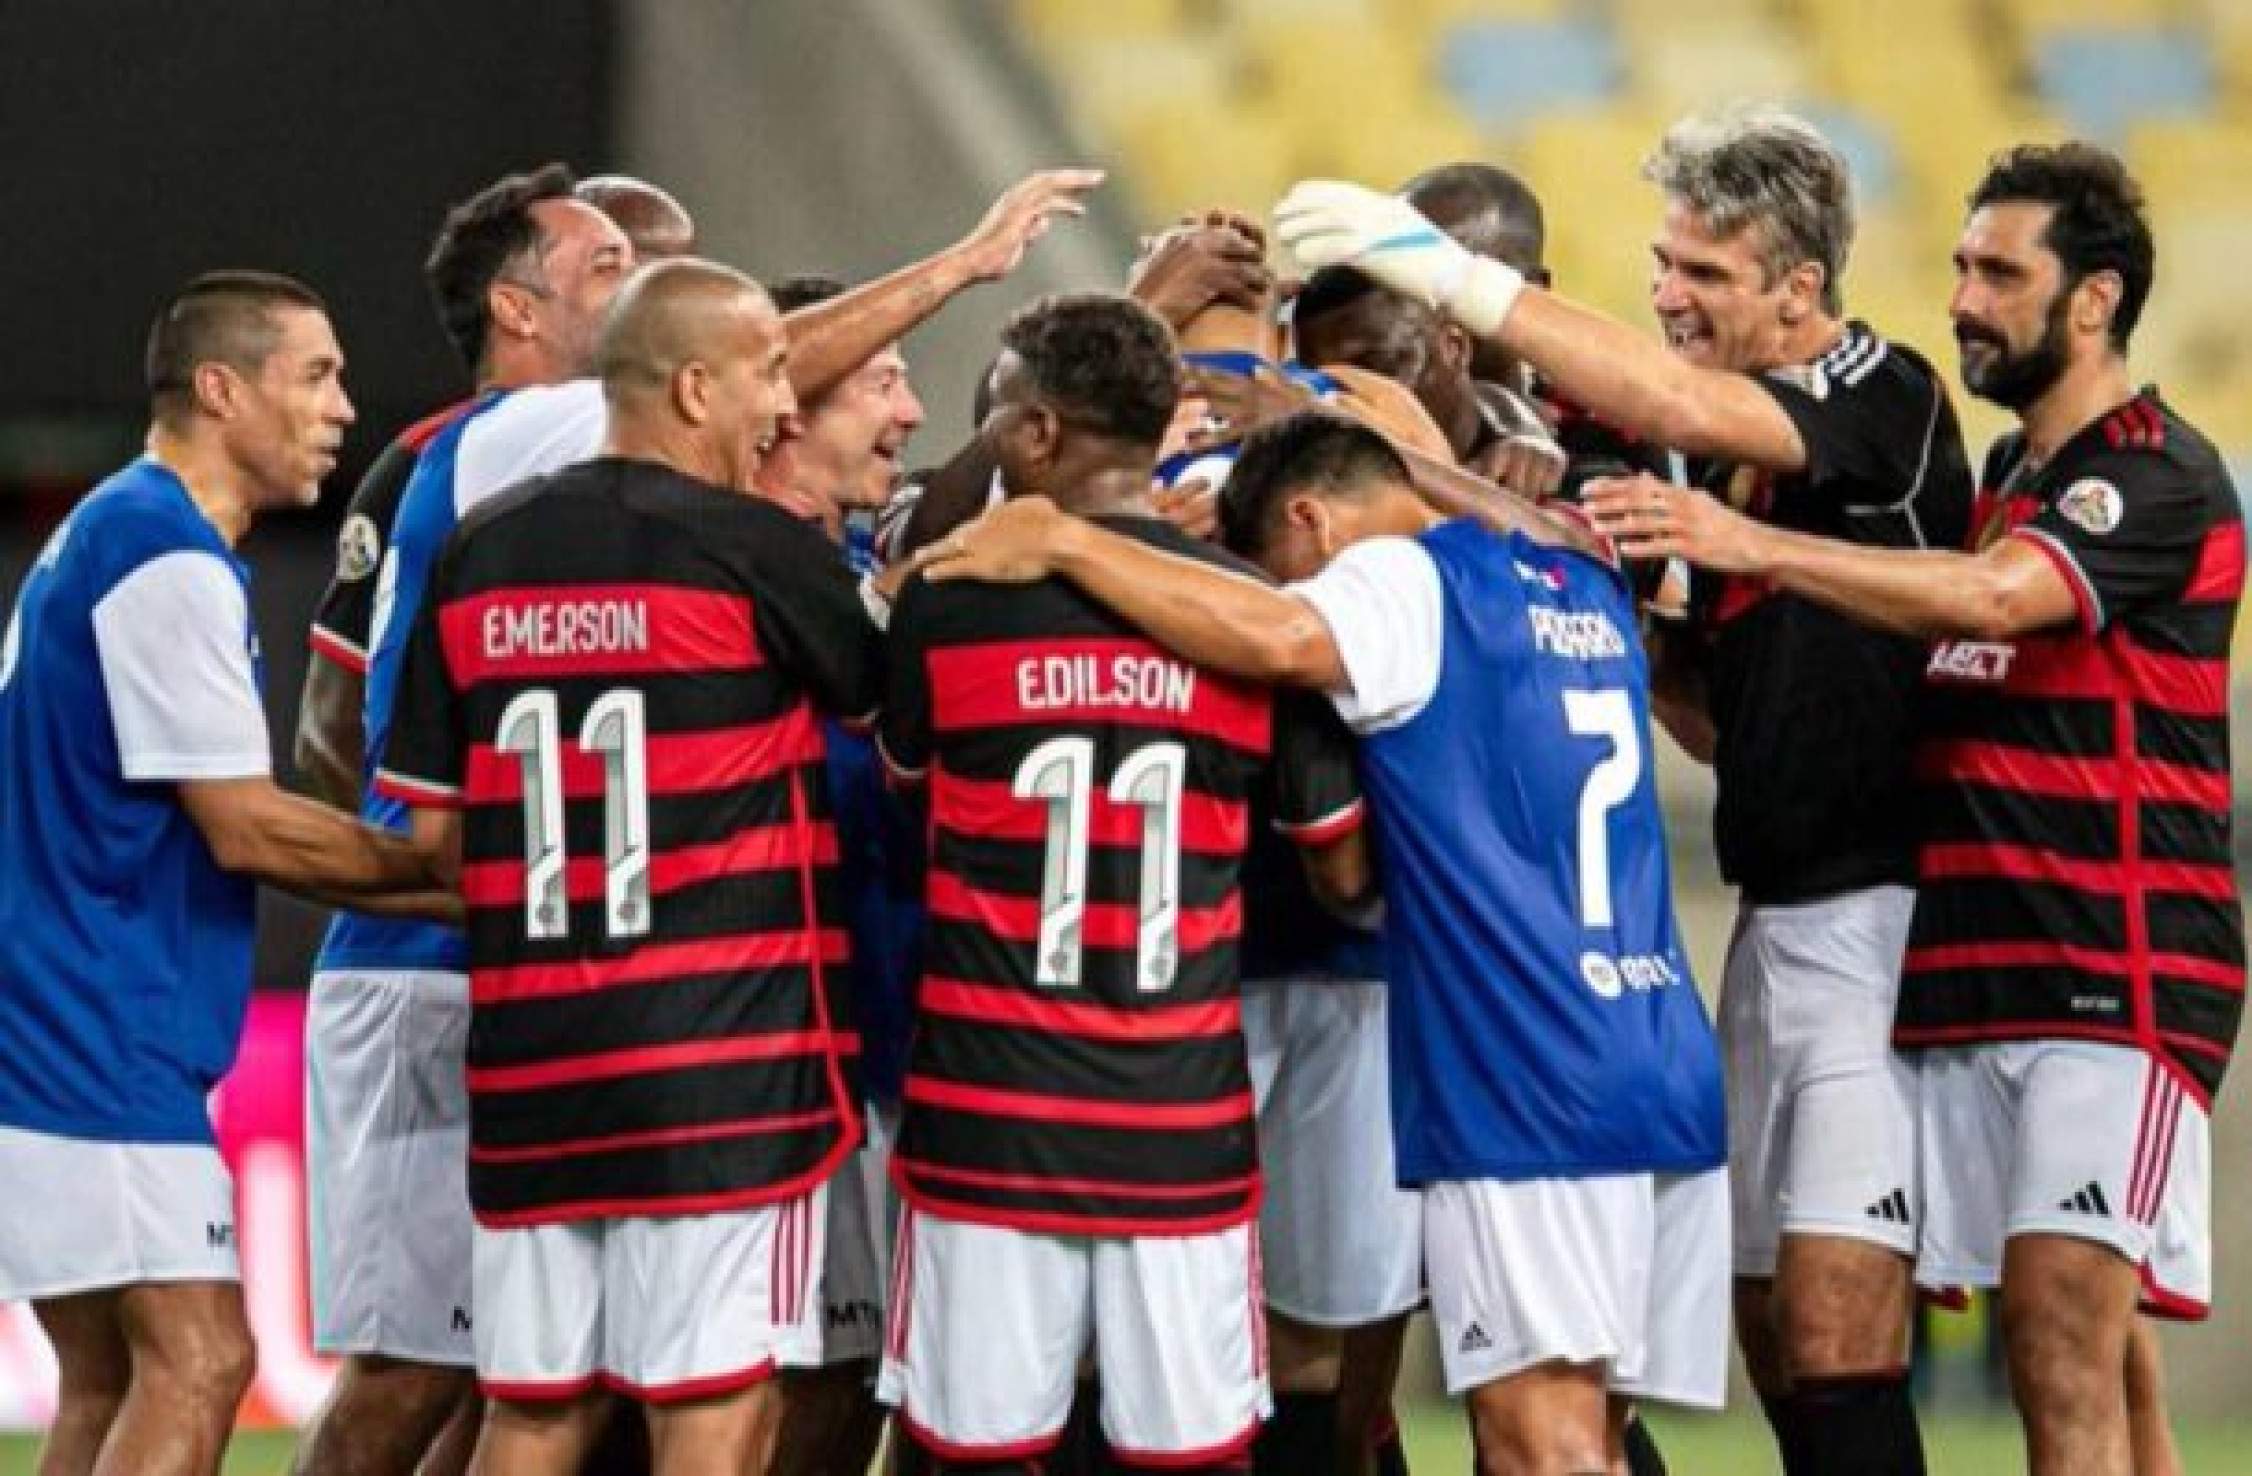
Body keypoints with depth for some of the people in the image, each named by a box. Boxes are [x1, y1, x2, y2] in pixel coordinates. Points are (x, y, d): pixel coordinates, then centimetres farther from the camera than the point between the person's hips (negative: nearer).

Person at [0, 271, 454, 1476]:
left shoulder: (106, 538, 20)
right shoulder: (173, 563, -14)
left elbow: (216, 837, 22)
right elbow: (246, 832, -15)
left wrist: (450, 891, 18)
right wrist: (447, 869, -4)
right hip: (103, 1054, -11)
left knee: (111, 1379, 10)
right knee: (196, 1364, -13)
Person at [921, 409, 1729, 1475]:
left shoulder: (1408, 584, -4)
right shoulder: (1586, 591, 20)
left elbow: (1280, 639, -25)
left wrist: (1063, 544, -18)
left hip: (1528, 1091, -8)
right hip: (1669, 1075, 8)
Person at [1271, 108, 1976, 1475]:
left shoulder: (1887, 402, -11)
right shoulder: (1725, 459, 15)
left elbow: (1685, 408, -30)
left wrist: (1459, 275, -29)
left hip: (1887, 918, -9)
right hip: (1777, 922, 9)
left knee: (1836, 1342, -14)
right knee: (1774, 1343, 8)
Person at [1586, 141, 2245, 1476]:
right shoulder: (2006, 477, 20)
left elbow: (1995, 596, -25)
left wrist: (1754, 547, -31)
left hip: (2119, 978, -8)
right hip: (1978, 970, 8)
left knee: (2068, 1334, -17)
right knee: (2084, 1354, 7)